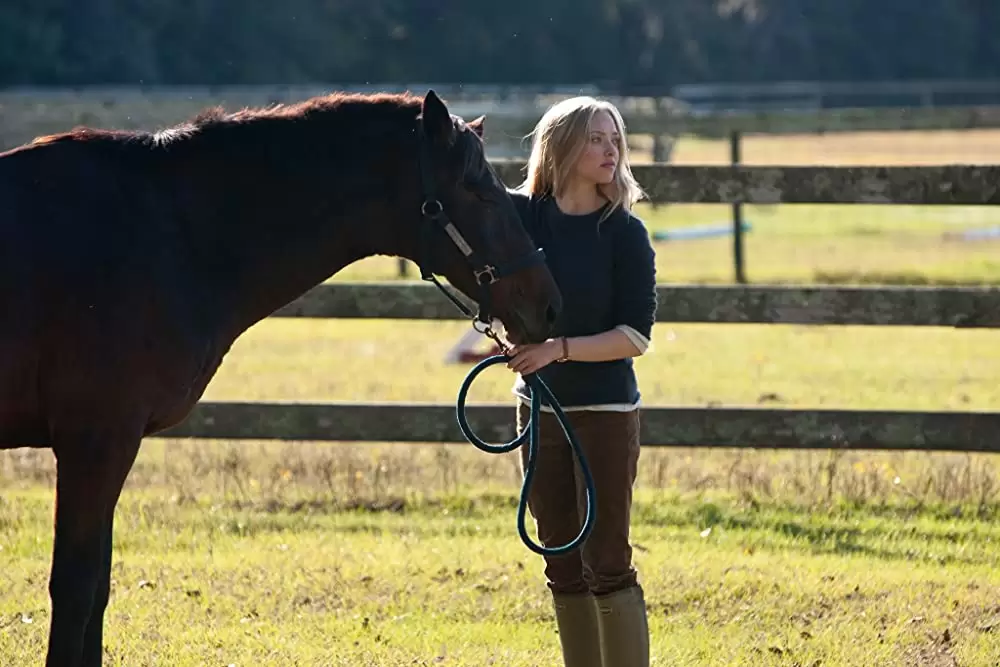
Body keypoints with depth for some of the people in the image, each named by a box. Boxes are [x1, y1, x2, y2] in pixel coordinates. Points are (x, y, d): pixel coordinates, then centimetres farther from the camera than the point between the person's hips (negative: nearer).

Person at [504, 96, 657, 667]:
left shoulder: (624, 232, -10)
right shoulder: (522, 214, 0)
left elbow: (636, 336, -13)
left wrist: (560, 348, -24)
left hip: (605, 411, -5)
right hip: (540, 407, 5)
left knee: (607, 565, -6)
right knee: (563, 567, 11)